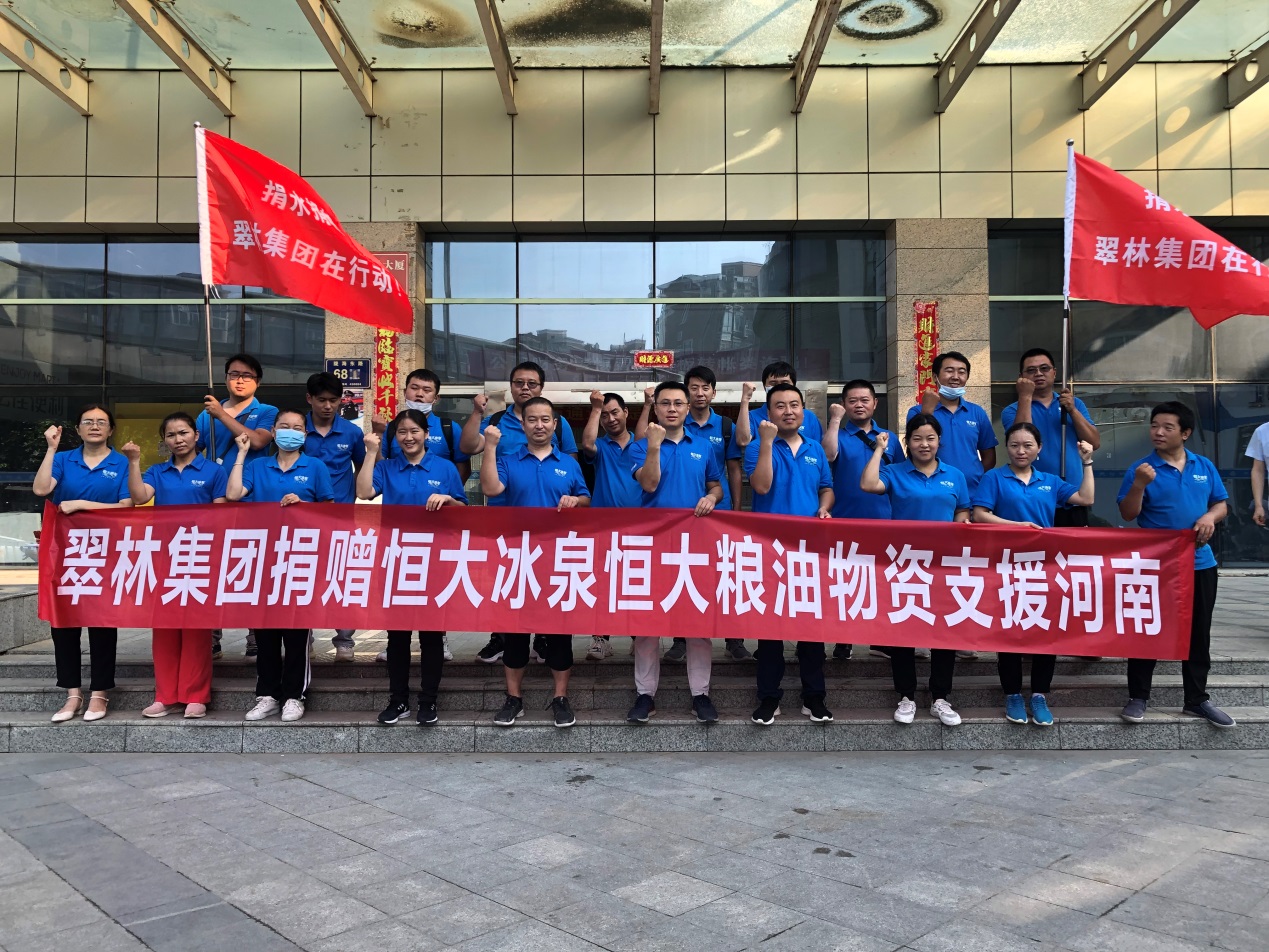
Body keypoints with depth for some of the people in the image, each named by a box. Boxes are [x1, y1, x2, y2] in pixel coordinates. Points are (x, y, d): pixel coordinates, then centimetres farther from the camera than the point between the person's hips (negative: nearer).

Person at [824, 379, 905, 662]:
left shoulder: (889, 438, 10)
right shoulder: (838, 435, 0)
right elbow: (828, 455, -23)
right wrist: (835, 420, -19)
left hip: (882, 522, 3)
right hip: (844, 522, -3)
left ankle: (881, 640, 21)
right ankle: (842, 642, 15)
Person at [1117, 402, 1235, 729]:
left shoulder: (1205, 466, 6)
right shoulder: (1141, 469, -6)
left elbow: (1222, 504, 13)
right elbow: (1128, 515, -10)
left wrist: (1210, 517, -9)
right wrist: (1139, 486, -26)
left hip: (1199, 563, 4)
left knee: (1198, 633, 12)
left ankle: (1197, 699, 24)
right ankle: (1138, 697, 13)